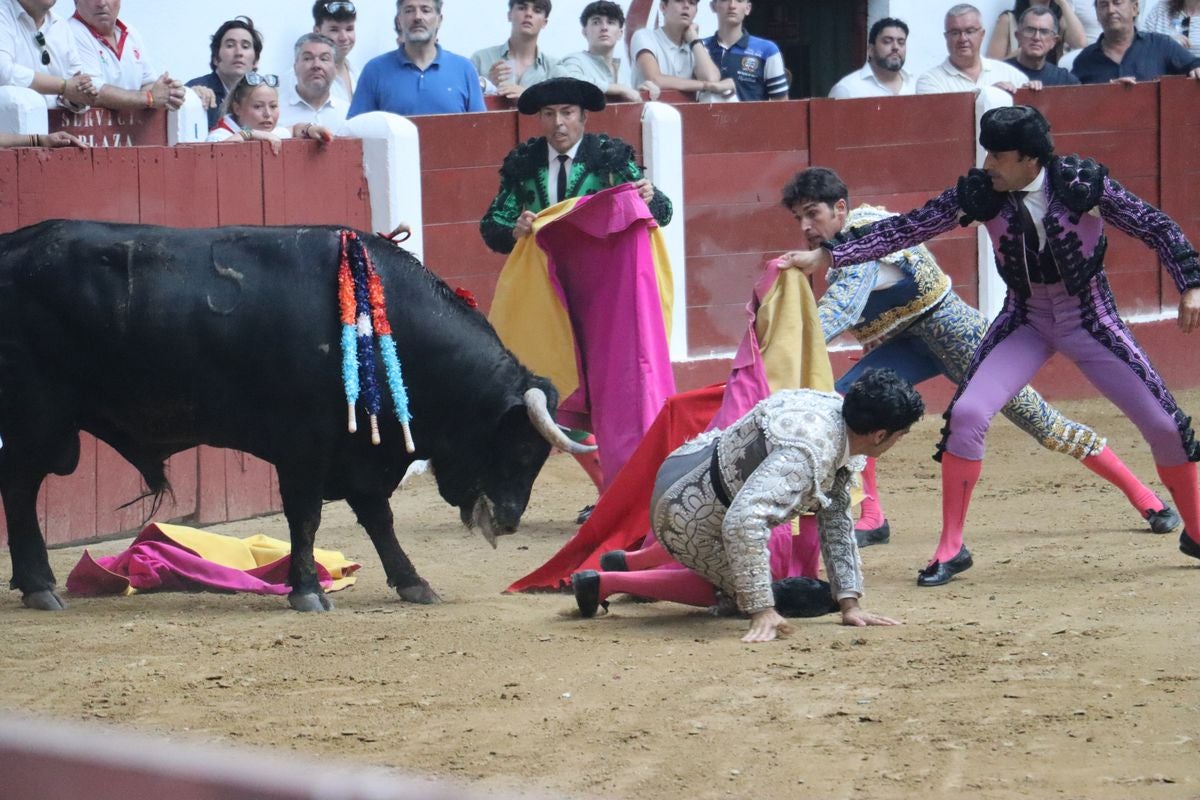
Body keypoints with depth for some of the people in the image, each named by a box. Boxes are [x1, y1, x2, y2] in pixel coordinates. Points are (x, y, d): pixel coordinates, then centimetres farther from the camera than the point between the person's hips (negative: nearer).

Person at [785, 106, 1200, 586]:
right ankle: (951, 549, -3)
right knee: (966, 414, -17)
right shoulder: (980, 193, -14)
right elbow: (906, 229, -12)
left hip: (1091, 321, -1)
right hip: (1025, 322, 1)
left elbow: (1157, 228, -10)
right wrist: (827, 256, -16)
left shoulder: (1084, 183, -20)